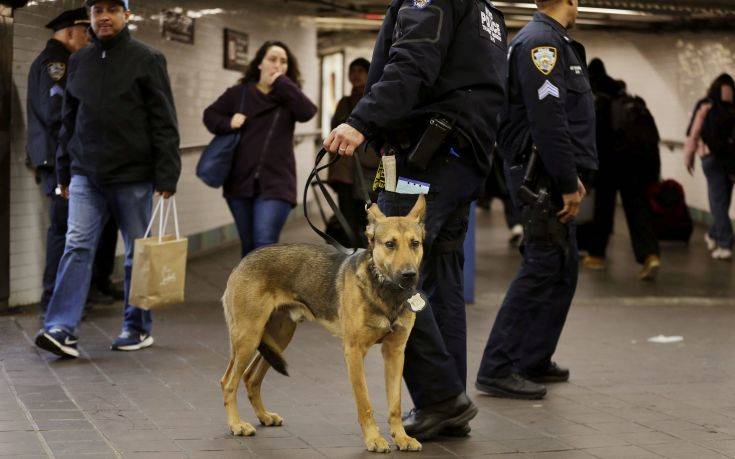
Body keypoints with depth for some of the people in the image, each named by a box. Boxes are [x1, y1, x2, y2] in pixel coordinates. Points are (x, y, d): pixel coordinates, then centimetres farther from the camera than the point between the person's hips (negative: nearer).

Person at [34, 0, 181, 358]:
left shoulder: (146, 59, -2)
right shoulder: (79, 62, 12)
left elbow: (164, 122, -5)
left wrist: (167, 176, -11)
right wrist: (64, 173, 16)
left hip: (133, 177, -3)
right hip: (86, 175, 3)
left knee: (137, 254, 6)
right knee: (77, 247, -7)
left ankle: (137, 328, 17)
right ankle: (62, 329, -12)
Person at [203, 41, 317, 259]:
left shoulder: (289, 96, 4)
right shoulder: (239, 93, 7)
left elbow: (308, 112, -16)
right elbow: (210, 114, 15)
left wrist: (281, 84, -16)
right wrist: (227, 124, -5)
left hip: (275, 184, -3)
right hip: (241, 181, 3)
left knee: (265, 245, -16)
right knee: (249, 246, 13)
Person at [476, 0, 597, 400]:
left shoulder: (553, 42, 19)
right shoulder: (542, 41, -15)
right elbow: (548, 122, -22)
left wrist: (573, 178, 14)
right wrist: (568, 184, -19)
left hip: (552, 178, 11)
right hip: (542, 179, -11)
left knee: (563, 269, 15)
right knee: (543, 268, -10)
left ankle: (533, 362, 22)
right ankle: (497, 370, -9)